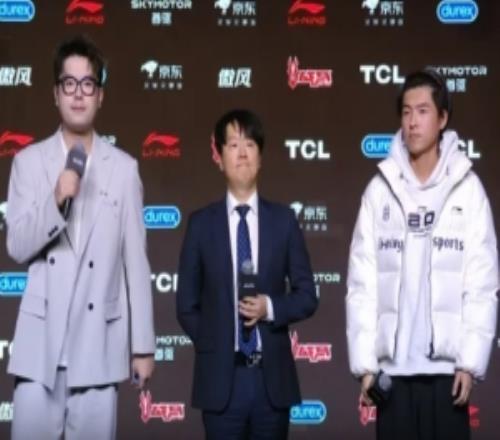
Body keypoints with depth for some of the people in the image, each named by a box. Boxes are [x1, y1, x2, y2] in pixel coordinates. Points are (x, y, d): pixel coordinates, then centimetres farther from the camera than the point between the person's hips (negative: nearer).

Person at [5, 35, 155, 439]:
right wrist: (56, 201, -17)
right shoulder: (28, 161, 6)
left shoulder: (124, 168, 5)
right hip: (40, 344, 0)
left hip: (99, 345, 0)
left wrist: (143, 345, 4)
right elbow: (17, 246, 0)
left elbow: (136, 260, 4)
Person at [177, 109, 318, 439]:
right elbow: (187, 305, 6)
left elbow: (307, 296, 5)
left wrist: (271, 308, -12)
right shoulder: (202, 223, 3)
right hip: (221, 377, -1)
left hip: (273, 377, 1)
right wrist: (213, 349, -3)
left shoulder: (283, 220, 5)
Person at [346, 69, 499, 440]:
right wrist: (365, 362, -3)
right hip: (393, 365, 1)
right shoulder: (380, 189, 3)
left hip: (447, 365, -1)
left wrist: (470, 362, -9)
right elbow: (362, 284, 2)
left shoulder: (467, 188, -1)